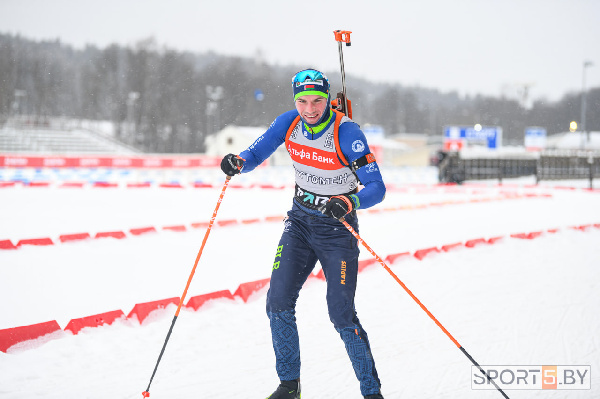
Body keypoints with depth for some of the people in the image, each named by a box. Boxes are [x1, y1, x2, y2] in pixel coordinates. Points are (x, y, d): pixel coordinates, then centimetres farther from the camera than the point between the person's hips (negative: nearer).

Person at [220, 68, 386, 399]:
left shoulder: (346, 133, -22)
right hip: (300, 221, 5)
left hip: (337, 226, -5)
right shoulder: (289, 123, -6)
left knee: (341, 314, -9)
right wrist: (237, 162, -23)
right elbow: (254, 155, 1)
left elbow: (376, 188, -24)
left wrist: (349, 203, -43)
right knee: (278, 302, -5)